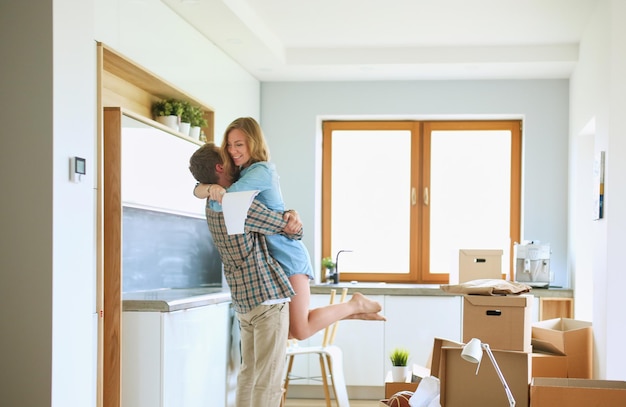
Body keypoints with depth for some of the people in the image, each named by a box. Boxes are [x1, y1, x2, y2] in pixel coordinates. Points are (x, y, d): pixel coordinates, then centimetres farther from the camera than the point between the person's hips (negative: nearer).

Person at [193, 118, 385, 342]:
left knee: (300, 330, -12)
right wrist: (211, 187, -19)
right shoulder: (238, 173, 12)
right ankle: (351, 310, 24)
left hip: (287, 256, -9)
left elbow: (225, 201, -29)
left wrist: (216, 197, -7)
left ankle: (355, 304, 9)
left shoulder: (261, 171, -16)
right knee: (288, 330, 9)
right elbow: (197, 190, 3)